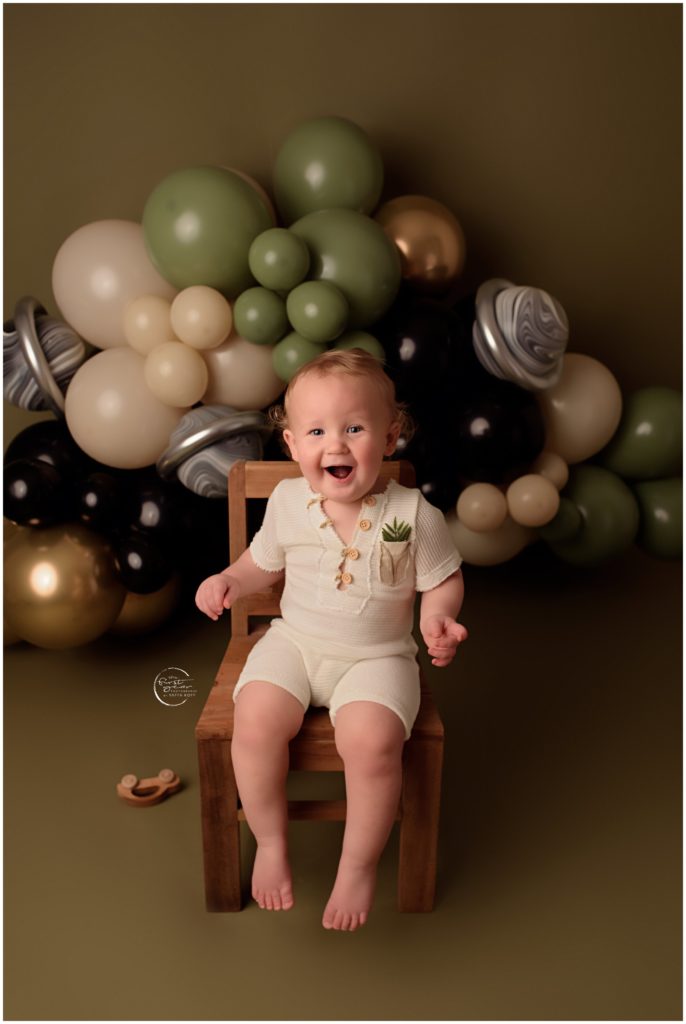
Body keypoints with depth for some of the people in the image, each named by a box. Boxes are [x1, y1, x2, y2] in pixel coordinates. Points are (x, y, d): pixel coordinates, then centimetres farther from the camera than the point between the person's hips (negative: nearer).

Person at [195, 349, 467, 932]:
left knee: (372, 740, -28)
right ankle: (271, 843, 7)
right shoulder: (287, 502, -3)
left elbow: (444, 581, 2)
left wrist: (438, 619, -19)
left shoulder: (414, 515, -11)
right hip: (294, 642, 3)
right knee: (256, 721, -22)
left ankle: (359, 865, 3)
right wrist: (229, 581, -6)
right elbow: (265, 563, 13)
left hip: (377, 655, -2)